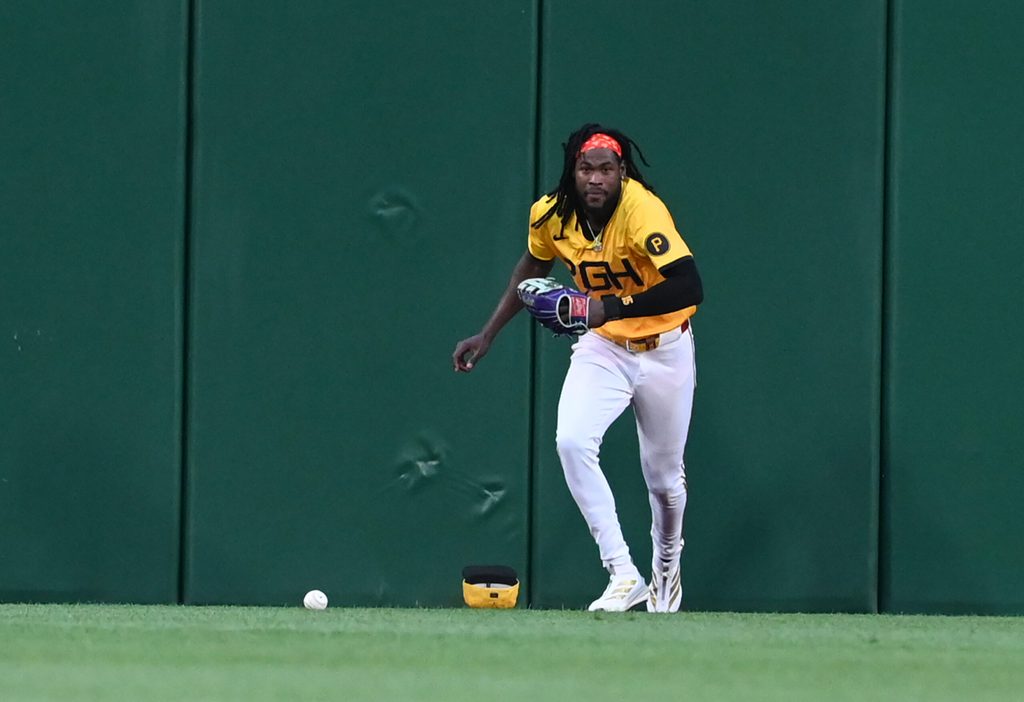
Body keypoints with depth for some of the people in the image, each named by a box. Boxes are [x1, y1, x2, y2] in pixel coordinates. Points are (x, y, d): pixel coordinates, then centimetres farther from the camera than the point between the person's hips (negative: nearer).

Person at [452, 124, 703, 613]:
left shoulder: (642, 210, -29)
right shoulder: (551, 215, -13)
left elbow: (689, 289, -39)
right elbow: (532, 268, 11)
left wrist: (610, 307, -45)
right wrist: (488, 335, 11)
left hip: (663, 350, -3)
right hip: (602, 347, 3)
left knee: (663, 476, 9)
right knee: (572, 442, -23)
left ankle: (666, 568, 41)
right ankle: (623, 575, -19)